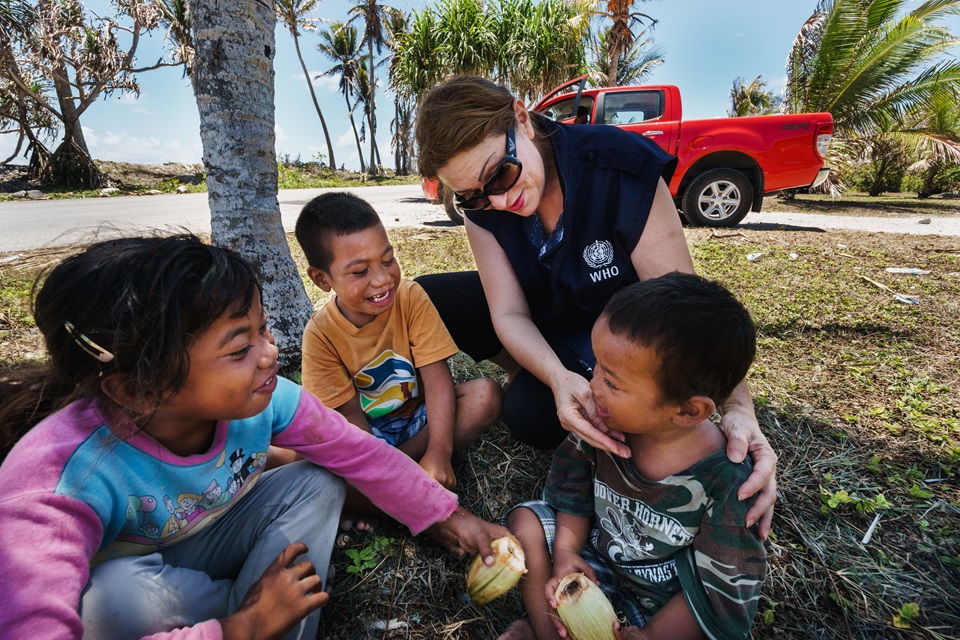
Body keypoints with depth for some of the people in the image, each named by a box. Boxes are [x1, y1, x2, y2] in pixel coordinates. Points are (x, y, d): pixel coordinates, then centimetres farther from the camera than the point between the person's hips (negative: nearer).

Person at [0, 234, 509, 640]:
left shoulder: (263, 401, -25)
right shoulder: (61, 480, -38)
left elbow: (361, 453, -14)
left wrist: (448, 517, -13)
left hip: (206, 545, 4)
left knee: (317, 483, -16)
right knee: (128, 589, -37)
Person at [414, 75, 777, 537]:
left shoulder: (619, 168, -29)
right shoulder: (481, 201, -17)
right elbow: (509, 313, -20)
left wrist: (737, 407, -41)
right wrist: (558, 378, -40)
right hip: (542, 318, 5)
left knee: (531, 414, -30)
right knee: (426, 296, -10)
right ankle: (532, 377, 1)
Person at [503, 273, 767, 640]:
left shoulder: (726, 482, -30)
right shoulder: (603, 421, -21)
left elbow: (721, 584, -20)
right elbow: (573, 488, -3)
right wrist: (566, 552, -10)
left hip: (668, 598, -3)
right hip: (599, 552, 3)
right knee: (526, 519, -7)